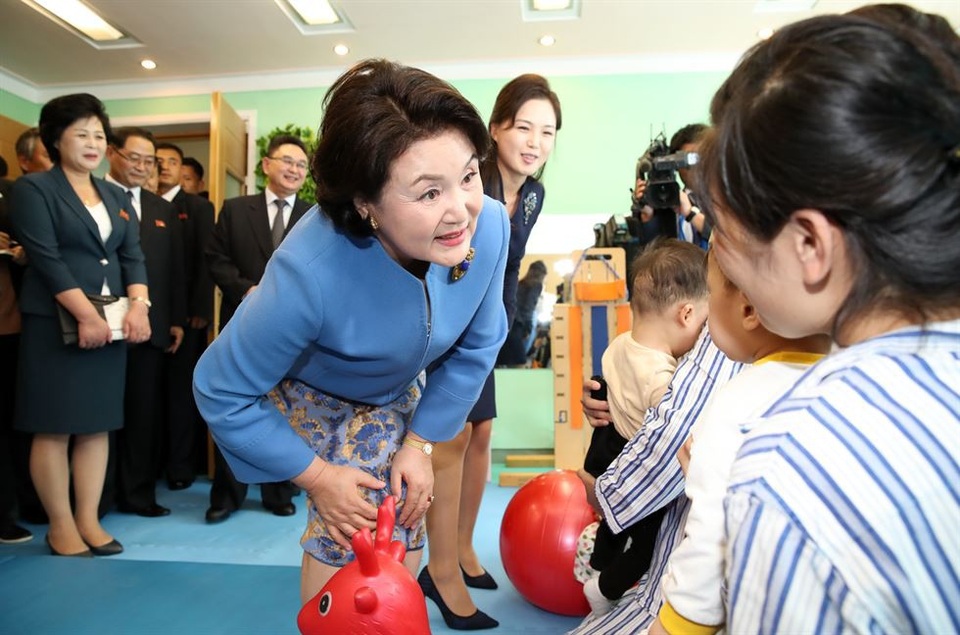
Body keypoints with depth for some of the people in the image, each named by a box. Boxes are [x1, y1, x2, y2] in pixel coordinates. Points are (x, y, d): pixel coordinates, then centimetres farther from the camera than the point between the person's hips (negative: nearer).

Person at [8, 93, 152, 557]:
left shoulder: (115, 196, 15)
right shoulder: (33, 189, -1)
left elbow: (133, 255, 7)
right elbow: (46, 258, -12)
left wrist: (138, 305, -10)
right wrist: (86, 315, -20)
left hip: (112, 324, 5)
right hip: (57, 324, -5)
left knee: (97, 425, 7)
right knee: (55, 427, 1)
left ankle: (89, 519, 16)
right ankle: (61, 526, 12)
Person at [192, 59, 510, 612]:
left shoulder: (490, 225, -30)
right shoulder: (310, 272, -42)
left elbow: (475, 346, -11)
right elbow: (221, 393, -25)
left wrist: (420, 442, -8)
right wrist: (316, 476, -19)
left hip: (395, 392, 4)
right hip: (306, 392, -3)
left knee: (399, 546, 6)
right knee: (348, 531, -11)